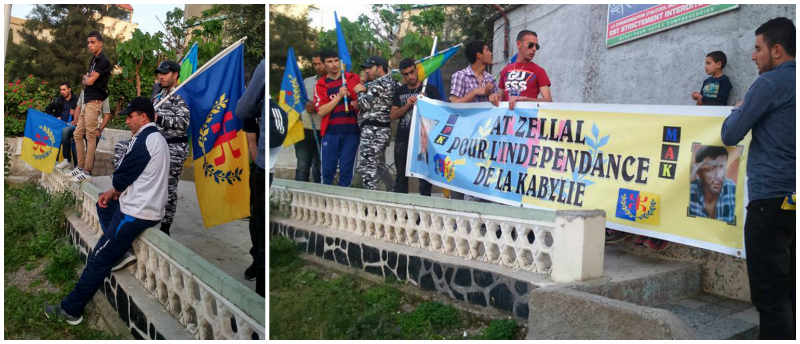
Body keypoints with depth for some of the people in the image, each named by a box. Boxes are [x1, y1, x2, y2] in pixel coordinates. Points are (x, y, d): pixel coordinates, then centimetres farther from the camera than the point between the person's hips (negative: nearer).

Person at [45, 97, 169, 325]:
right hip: (150, 205, 10)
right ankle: (120, 250, 15)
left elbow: (123, 176, -14)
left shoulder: (143, 140, -17)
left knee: (99, 259, -1)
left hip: (137, 212, -10)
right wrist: (113, 192, 7)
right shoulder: (157, 138, 15)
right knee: (103, 206, 28)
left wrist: (115, 192, 8)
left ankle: (70, 310, 9)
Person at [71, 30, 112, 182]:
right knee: (78, 134, 12)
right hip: (87, 101, 10)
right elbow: (87, 81, 22)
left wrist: (85, 78, 6)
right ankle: (81, 167, 18)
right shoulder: (94, 60, 20)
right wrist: (87, 78, 0)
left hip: (94, 102, -10)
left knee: (90, 136, -9)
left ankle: (87, 172, -7)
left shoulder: (103, 61, -9)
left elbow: (90, 81, -15)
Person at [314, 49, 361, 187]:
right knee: (328, 169, 3)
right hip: (331, 132, 0)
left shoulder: (354, 78, 6)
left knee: (346, 169, 3)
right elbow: (321, 111, -5)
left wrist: (359, 104, -5)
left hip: (352, 131, 0)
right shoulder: (320, 85, 4)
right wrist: (339, 96, -13)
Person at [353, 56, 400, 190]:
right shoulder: (393, 82, 17)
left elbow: (366, 104, -15)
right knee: (379, 165, 17)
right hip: (384, 129, 10)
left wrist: (360, 92, 1)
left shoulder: (378, 83, -11)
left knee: (367, 167, -8)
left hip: (372, 130, -10)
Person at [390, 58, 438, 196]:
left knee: (424, 176, -1)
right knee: (401, 177, 9)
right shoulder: (399, 91, 12)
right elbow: (392, 115, 6)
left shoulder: (429, 89, 1)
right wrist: (407, 105, -8)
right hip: (402, 139, 4)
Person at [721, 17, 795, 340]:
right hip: (792, 199, 8)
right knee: (791, 292, 13)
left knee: (771, 296, -4)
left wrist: (738, 109, 10)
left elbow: (730, 135, -7)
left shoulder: (771, 82, -9)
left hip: (771, 200, -8)